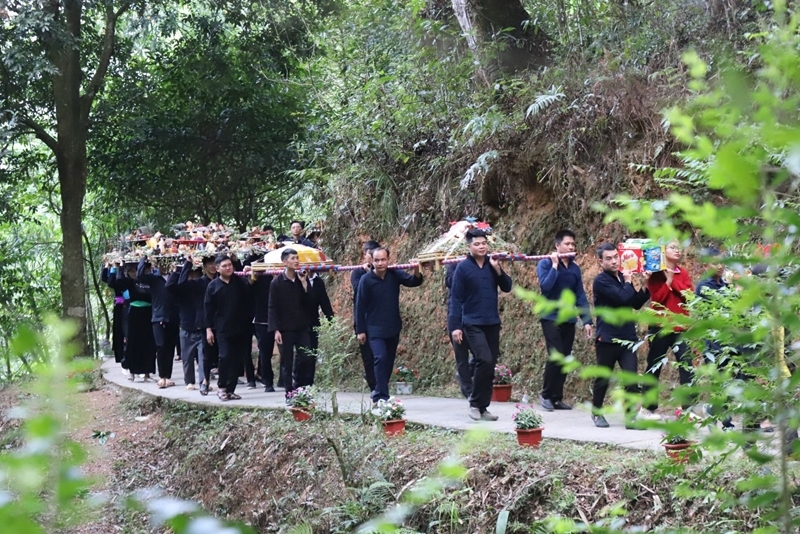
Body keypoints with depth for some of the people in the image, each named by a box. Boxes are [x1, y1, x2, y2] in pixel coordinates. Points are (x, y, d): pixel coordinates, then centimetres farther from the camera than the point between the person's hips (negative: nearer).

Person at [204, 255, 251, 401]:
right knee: (225, 357, -12)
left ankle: (230, 389, 10)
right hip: (222, 329, -2)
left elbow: (249, 298, -1)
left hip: (241, 328, 2)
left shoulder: (240, 282, 7)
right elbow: (209, 309, 1)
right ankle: (221, 386, 7)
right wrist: (209, 329, -2)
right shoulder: (213, 285, 2)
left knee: (237, 360, 2)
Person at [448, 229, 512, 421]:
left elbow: (507, 287, 6)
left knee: (490, 365, 5)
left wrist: (498, 269, -9)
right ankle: (475, 403, -4)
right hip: (473, 324, -5)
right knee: (484, 360, -19)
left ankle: (483, 407, 14)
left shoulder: (492, 264, 6)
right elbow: (456, 298, -7)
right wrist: (455, 326, -12)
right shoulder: (463, 268, -6)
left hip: (492, 323, 5)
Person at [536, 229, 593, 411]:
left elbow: (580, 296, 10)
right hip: (551, 318, -5)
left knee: (565, 360, 5)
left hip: (569, 320, 5)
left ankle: (557, 398, 14)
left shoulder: (575, 268, 9)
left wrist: (587, 320, 4)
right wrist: (555, 265, -18)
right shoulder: (545, 263, -5)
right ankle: (546, 395, 2)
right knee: (556, 356, -14)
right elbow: (545, 286, -20)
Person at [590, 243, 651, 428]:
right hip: (607, 338, -5)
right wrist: (628, 282, -6)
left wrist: (645, 286, 5)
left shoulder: (622, 278, 13)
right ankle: (597, 413, 27)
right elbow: (622, 298, -24)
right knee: (603, 379, 8)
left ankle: (630, 417, -5)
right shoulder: (601, 281, -10)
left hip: (627, 337, 5)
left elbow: (636, 304, 17)